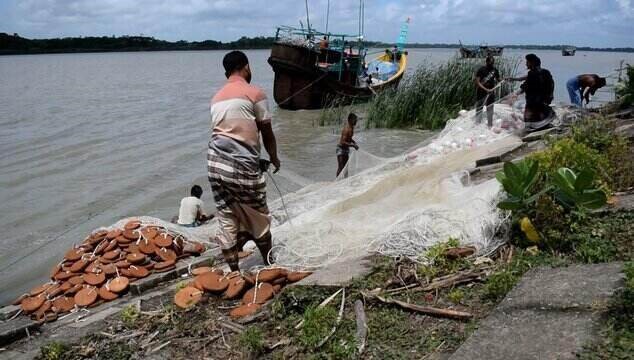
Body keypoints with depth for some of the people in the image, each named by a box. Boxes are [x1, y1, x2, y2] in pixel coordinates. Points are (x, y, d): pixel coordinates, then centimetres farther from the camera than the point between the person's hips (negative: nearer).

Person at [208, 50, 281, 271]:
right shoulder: (254, 93, -2)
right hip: (242, 164, -6)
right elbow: (266, 133, 3)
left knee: (226, 218, 10)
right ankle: (270, 265, 25)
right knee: (258, 218, 10)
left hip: (216, 162, 6)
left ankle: (234, 271, 16)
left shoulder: (217, 97, 17)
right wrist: (274, 159, 21)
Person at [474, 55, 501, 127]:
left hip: (491, 92, 4)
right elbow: (477, 82, -13)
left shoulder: (495, 70, 1)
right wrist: (486, 89, -20)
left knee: (490, 109, 10)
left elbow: (498, 79, 11)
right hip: (481, 92, -3)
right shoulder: (481, 70, -10)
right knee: (479, 109, 2)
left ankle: (490, 125, 21)